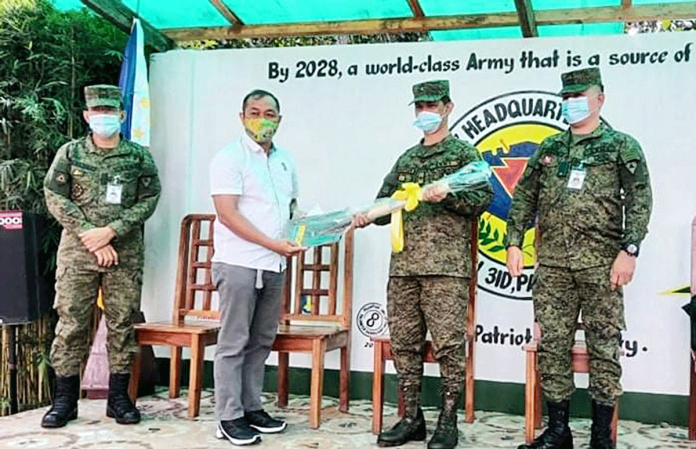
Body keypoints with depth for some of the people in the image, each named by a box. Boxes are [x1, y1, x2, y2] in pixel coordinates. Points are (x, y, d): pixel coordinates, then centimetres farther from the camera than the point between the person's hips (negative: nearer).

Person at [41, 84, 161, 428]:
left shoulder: (139, 157, 6)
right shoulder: (70, 153, 6)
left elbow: (149, 200, -1)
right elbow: (55, 197, -1)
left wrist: (110, 231, -13)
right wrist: (91, 237, -10)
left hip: (125, 253, 0)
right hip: (77, 250, 0)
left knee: (122, 324, 4)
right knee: (71, 323, 1)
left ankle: (119, 398, 15)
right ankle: (64, 399, 11)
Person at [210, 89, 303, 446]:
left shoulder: (285, 160, 14)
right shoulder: (229, 158, -7)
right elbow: (227, 214, -14)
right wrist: (273, 244, -18)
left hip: (273, 265, 7)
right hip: (239, 263, -7)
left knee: (261, 341, 12)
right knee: (234, 343, -1)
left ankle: (252, 408, 23)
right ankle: (229, 417, 7)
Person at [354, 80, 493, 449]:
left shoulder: (464, 153, 7)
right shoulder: (405, 160, 22)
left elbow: (484, 197, -3)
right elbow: (385, 203, 20)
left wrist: (447, 195, -16)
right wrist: (367, 215, -1)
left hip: (446, 265, -5)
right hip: (403, 265, 6)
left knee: (448, 343, -6)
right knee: (403, 342, 6)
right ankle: (411, 418, 17)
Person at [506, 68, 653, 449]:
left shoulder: (621, 146, 4)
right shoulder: (548, 148, 15)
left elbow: (640, 201, -4)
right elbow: (524, 198, 15)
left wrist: (629, 250, -14)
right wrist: (514, 242, 5)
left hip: (601, 264, -4)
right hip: (552, 264, 4)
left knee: (604, 346, 2)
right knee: (551, 346, 5)